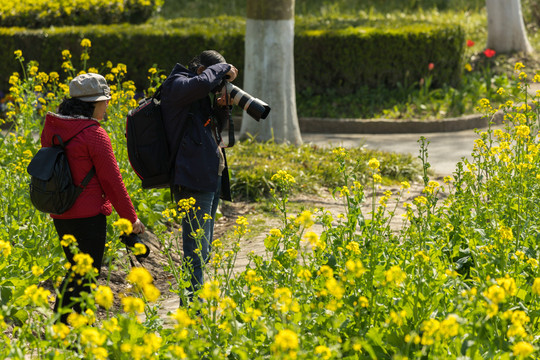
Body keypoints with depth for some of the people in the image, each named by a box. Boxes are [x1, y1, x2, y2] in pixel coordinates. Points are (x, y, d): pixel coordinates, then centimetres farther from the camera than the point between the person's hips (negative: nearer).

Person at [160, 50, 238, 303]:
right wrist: (224, 69, -11)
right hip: (194, 180, -10)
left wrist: (222, 107, 7)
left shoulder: (202, 96, 18)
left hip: (212, 179, 10)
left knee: (203, 251, 16)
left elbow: (215, 129, 25)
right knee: (196, 253, -12)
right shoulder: (177, 85, -8)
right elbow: (202, 83, -30)